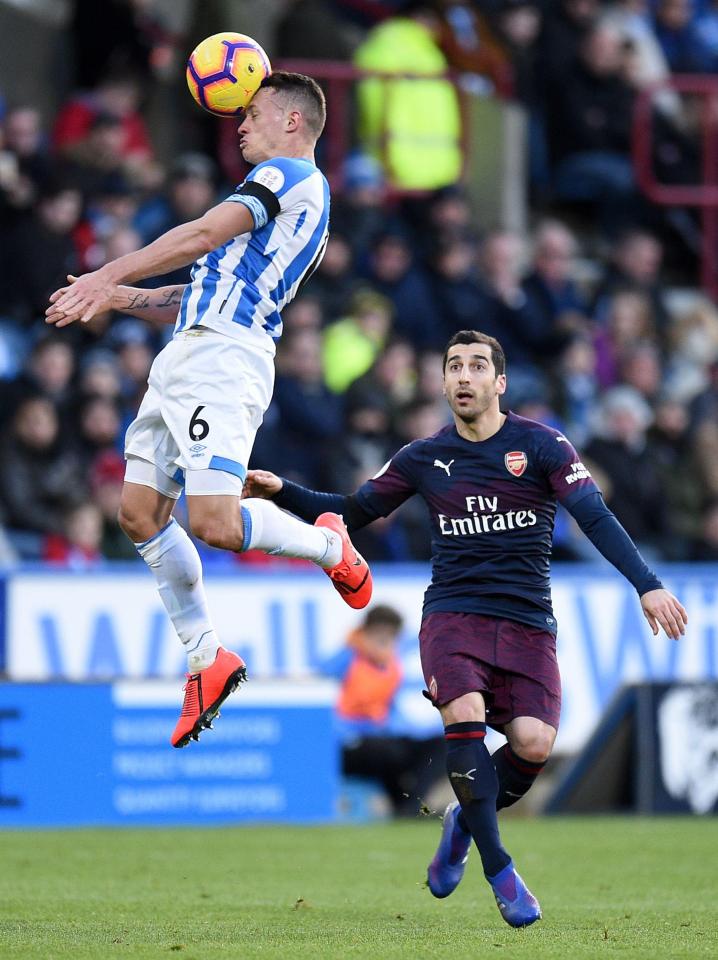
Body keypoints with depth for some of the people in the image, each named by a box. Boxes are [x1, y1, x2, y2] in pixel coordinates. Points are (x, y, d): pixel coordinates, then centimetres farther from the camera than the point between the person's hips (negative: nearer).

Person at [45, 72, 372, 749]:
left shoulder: (290, 174, -2)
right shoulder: (298, 197, 29)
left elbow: (204, 234, -15)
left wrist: (109, 275, -15)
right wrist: (124, 299, 22)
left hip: (223, 359, -10)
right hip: (187, 357, 10)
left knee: (214, 523, -18)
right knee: (139, 514, 4)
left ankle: (329, 545, 8)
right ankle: (206, 660, 9)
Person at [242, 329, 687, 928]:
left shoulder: (541, 446, 1)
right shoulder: (424, 458, 8)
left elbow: (596, 518, -6)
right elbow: (352, 512, 18)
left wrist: (647, 585, -19)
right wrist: (282, 492, 4)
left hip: (528, 624, -1)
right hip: (453, 615, 1)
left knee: (534, 744, -20)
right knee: (465, 715, -28)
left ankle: (465, 821, 12)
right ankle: (499, 870, -18)